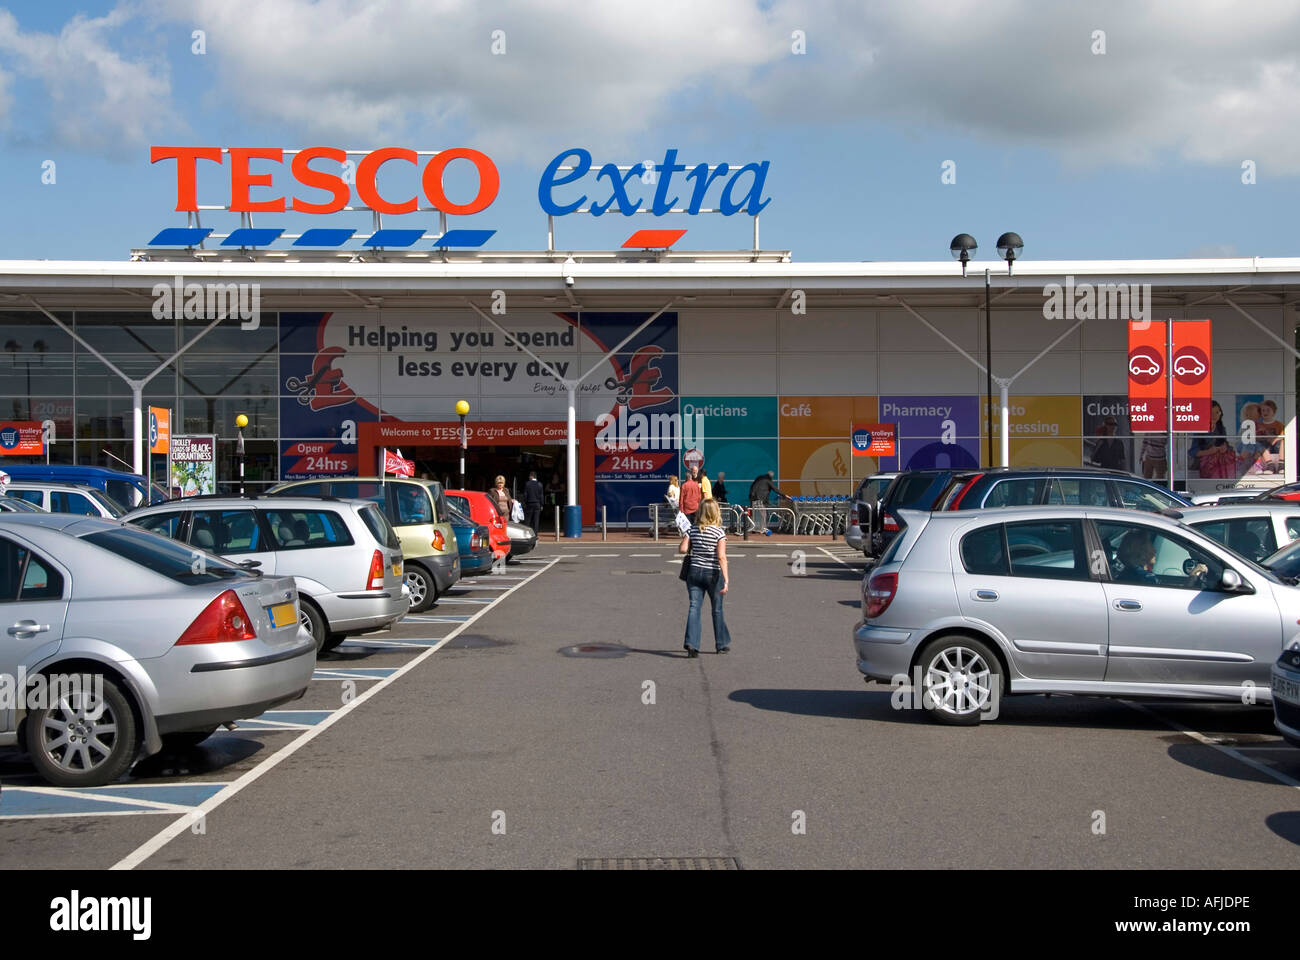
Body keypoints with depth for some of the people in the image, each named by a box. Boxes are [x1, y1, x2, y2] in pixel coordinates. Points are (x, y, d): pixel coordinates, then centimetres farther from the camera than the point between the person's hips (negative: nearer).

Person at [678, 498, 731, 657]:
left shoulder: (693, 530, 0)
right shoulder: (719, 532, -10)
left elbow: (682, 549, -4)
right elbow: (721, 557, -19)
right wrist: (726, 579, -22)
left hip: (695, 571, 2)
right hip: (713, 573, -2)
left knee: (694, 608, 1)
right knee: (717, 610, 12)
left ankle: (691, 643, -14)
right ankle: (722, 644, 24)